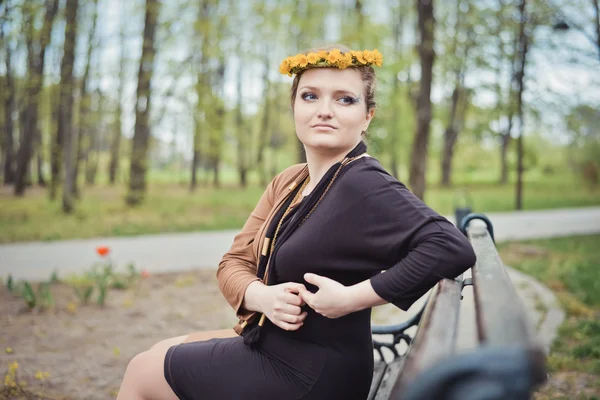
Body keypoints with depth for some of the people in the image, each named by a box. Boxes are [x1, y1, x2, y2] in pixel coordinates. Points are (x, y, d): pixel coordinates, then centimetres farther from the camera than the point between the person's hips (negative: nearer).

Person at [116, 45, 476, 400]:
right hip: (274, 345, 8)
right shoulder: (288, 183, 3)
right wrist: (262, 296, -20)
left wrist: (352, 298, -32)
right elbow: (234, 262, 2)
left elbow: (453, 248, -35)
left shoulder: (364, 185, -24)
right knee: (161, 352, 22)